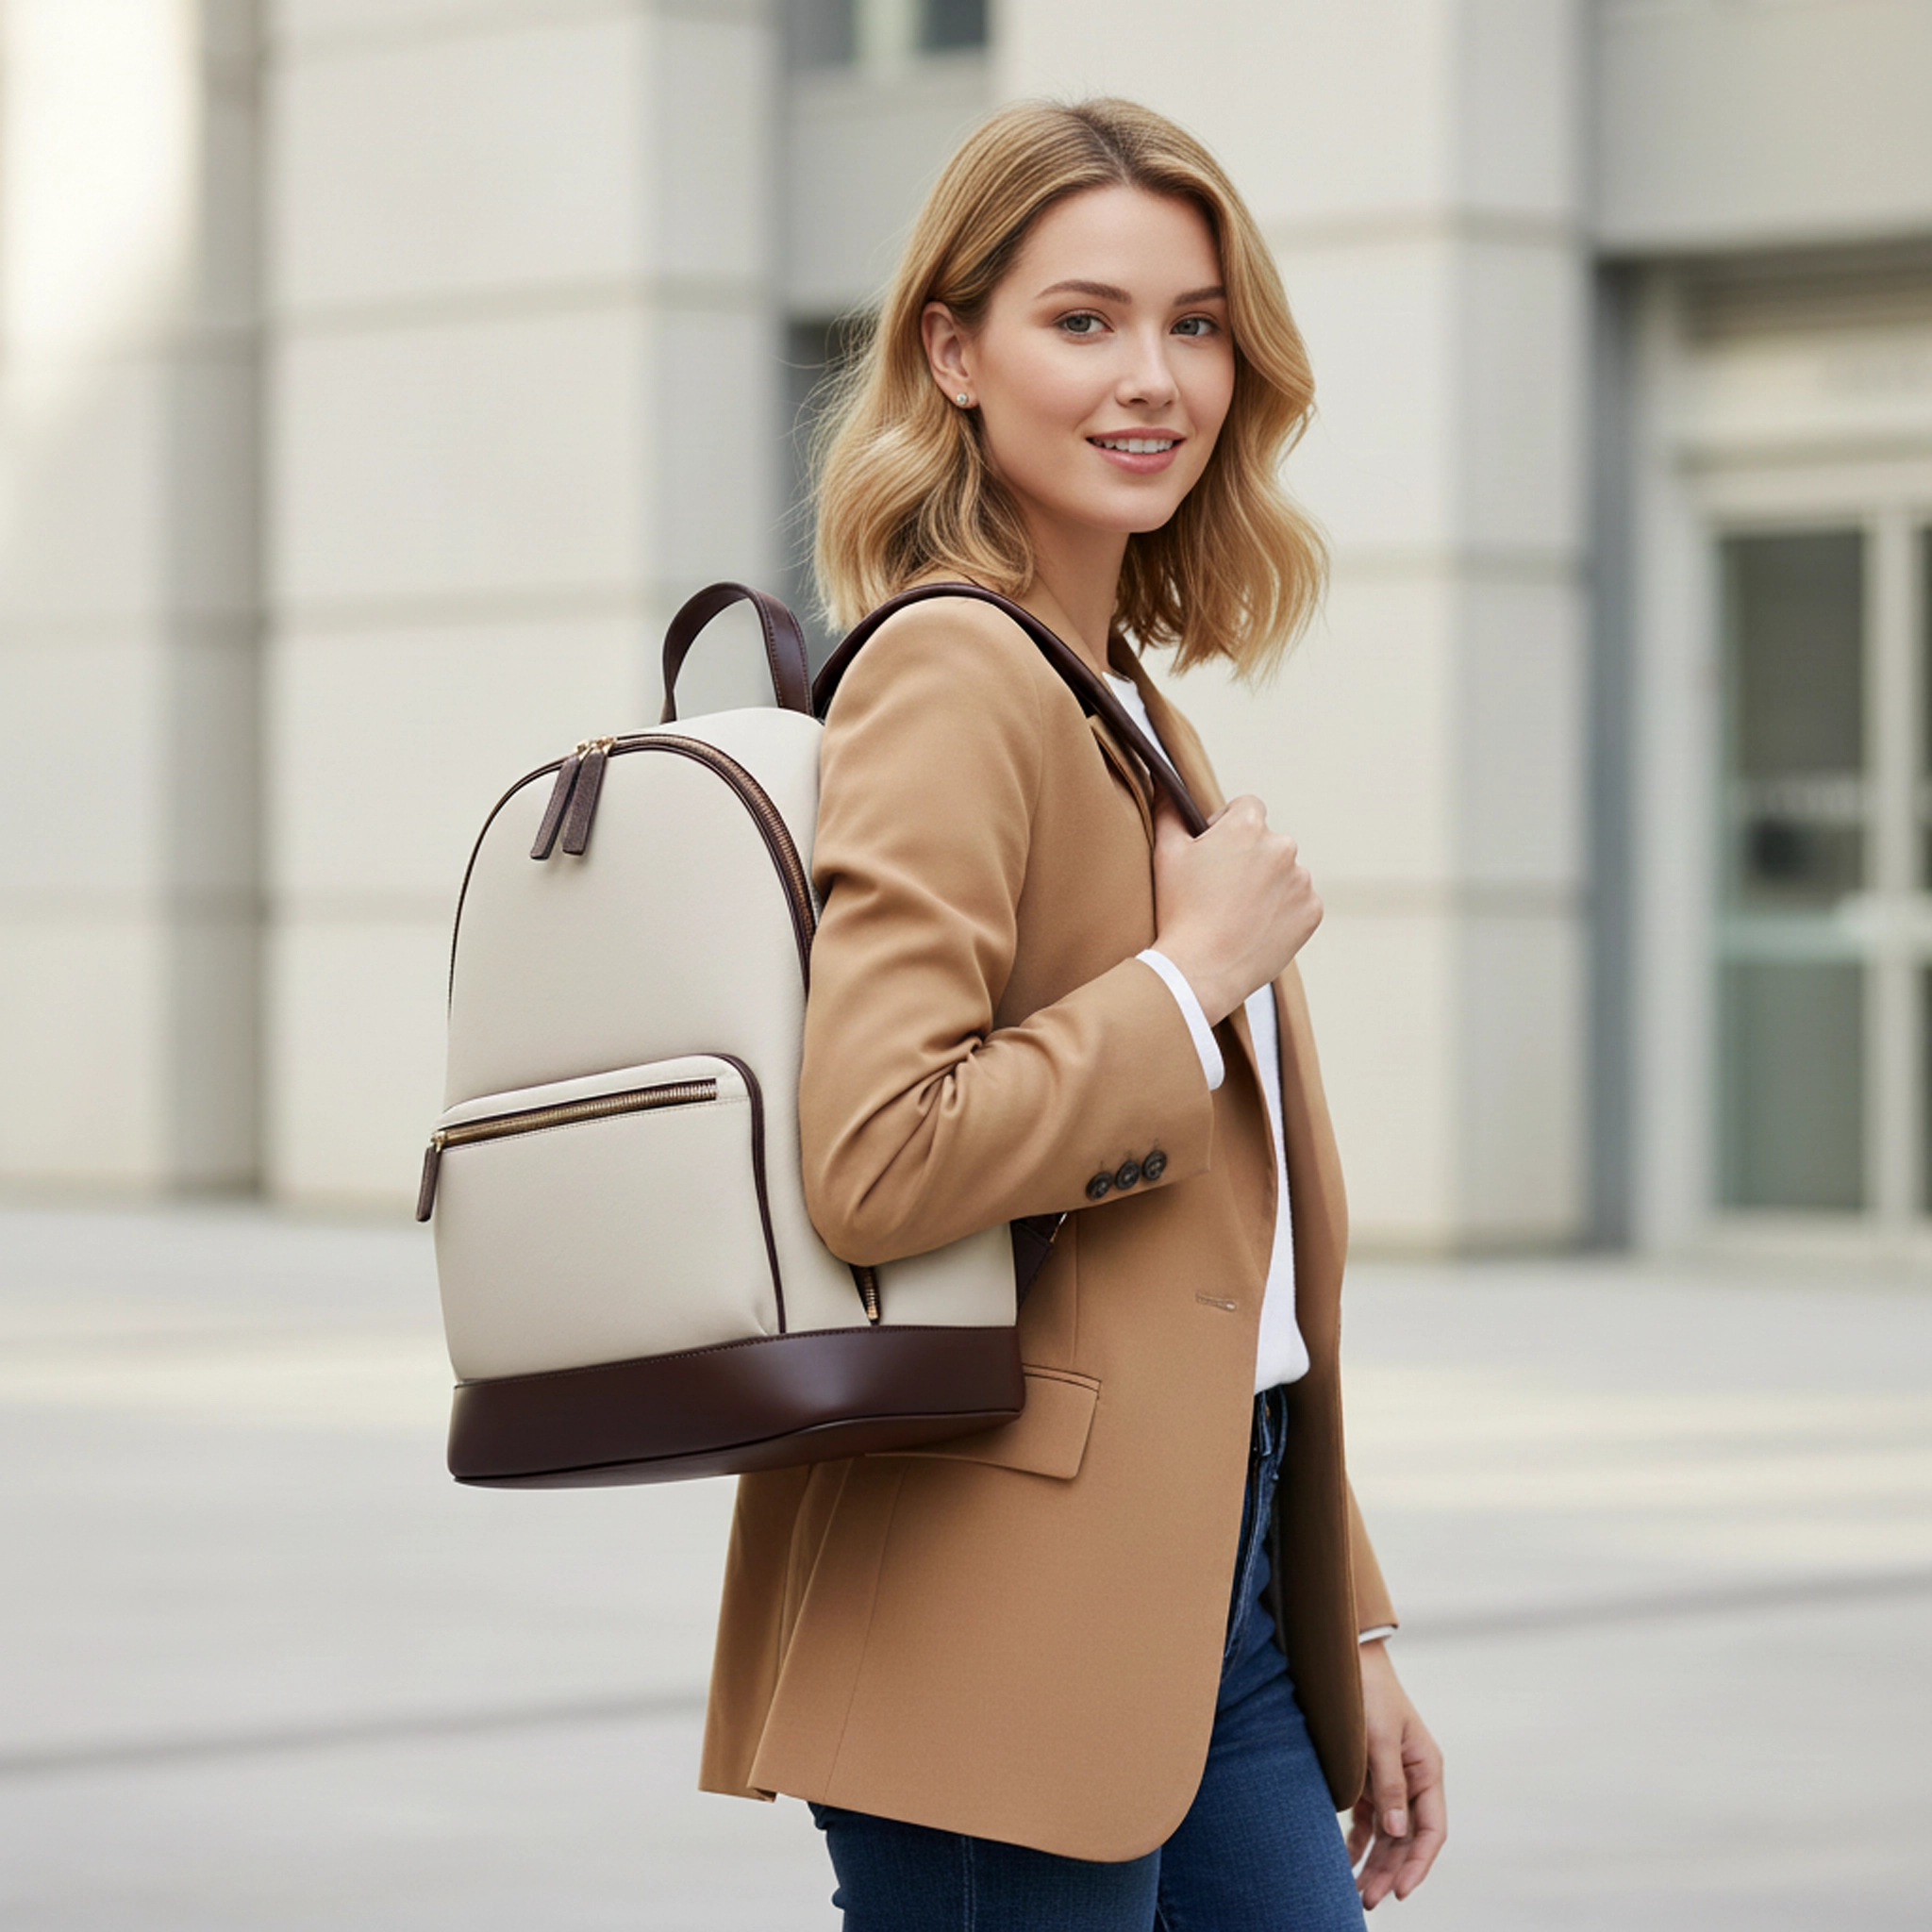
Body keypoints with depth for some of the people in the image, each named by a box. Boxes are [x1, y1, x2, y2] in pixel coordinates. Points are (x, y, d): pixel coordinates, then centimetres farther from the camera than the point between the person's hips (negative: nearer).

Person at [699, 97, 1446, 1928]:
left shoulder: (1130, 704, 17)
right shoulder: (954, 678, -12)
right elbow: (875, 1161, -26)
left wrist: (1347, 1633, 20)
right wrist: (1197, 973, -14)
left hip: (1209, 1613, 9)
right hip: (1006, 1638, -9)